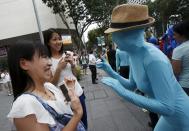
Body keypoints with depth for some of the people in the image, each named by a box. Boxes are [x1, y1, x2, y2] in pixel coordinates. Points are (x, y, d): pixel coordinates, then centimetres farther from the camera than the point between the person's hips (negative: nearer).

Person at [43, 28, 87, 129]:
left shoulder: (68, 54, 2)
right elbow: (51, 84, -11)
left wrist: (72, 64, -9)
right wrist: (59, 68, -22)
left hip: (78, 93, 5)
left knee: (84, 122, 20)